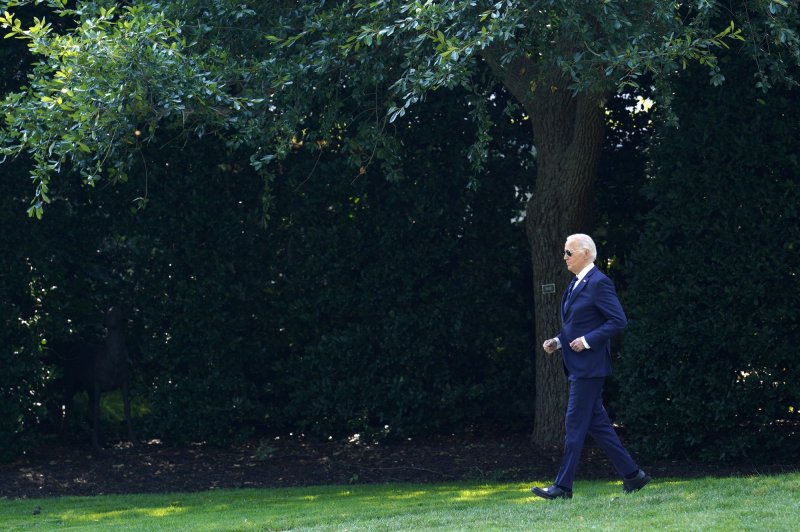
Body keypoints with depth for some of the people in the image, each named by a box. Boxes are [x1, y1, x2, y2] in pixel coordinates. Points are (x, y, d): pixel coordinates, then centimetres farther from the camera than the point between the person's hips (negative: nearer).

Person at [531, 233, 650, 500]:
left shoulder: (599, 283, -13)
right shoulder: (577, 284, 17)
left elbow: (619, 321, -17)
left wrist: (587, 341, -21)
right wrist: (558, 341, 9)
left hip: (589, 366, -10)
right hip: (577, 366, 10)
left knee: (575, 424, -7)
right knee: (597, 423, 10)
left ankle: (563, 486, -5)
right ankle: (632, 474, 15)